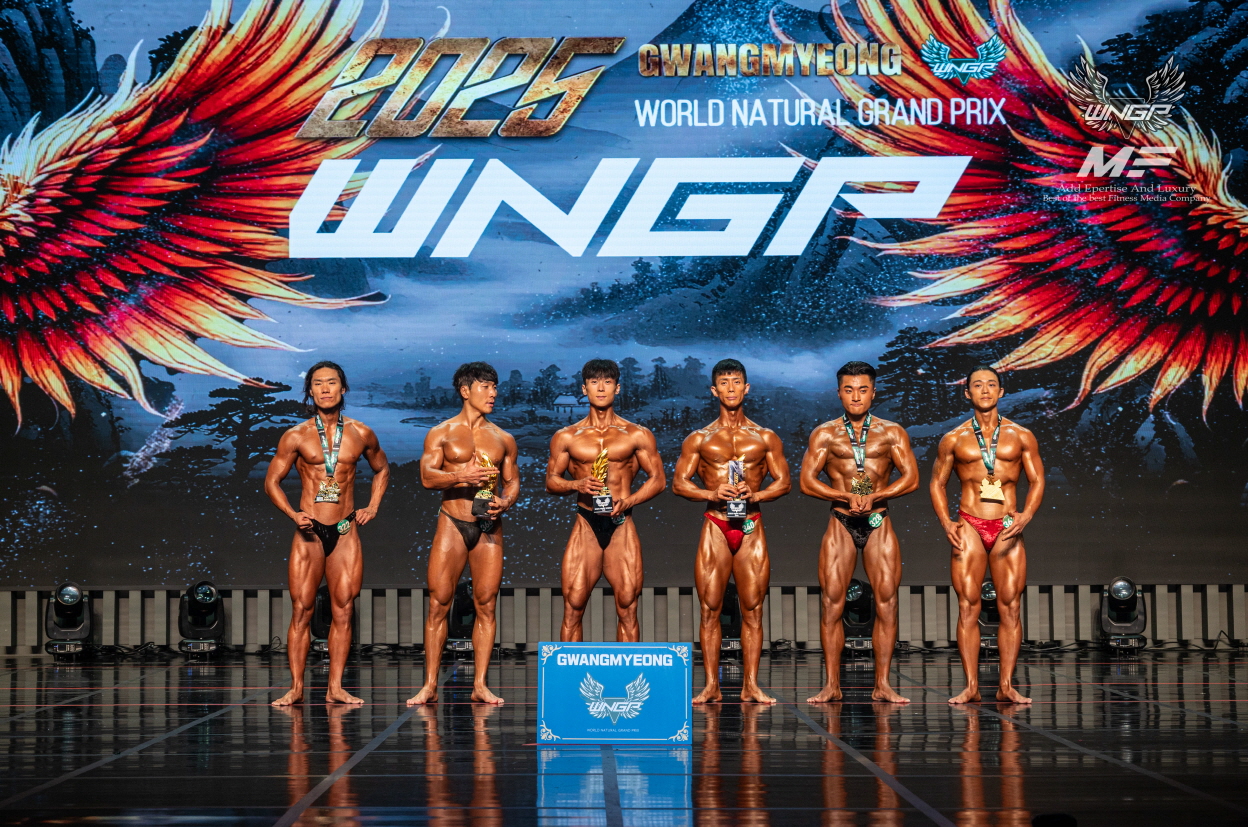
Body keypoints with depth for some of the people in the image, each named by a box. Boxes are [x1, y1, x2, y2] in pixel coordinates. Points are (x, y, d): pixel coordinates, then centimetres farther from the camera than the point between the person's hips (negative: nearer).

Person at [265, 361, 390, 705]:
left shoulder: (361, 434, 6)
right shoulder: (296, 437, 1)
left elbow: (381, 470, 24)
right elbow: (272, 481, 6)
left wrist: (372, 507, 11)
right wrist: (293, 514, -8)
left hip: (346, 531, 2)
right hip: (309, 532, -2)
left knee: (343, 610, 0)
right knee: (301, 610, -3)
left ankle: (335, 687, 4)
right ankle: (296, 687, 1)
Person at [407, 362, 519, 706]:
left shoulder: (503, 439, 13)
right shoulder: (441, 433, 4)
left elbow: (513, 481, 15)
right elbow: (427, 476, -6)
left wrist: (505, 501, -7)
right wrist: (462, 477, -22)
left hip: (489, 527, 2)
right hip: (452, 525, -2)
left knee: (486, 604, 0)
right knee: (438, 603, -4)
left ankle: (480, 685, 6)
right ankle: (430, 685, 1)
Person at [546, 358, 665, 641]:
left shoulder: (637, 435, 7)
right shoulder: (566, 437, 10)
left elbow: (658, 478, 7)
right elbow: (551, 479, 13)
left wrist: (627, 501, -9)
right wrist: (576, 485, -9)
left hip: (622, 526, 0)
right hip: (585, 525, 1)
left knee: (627, 608, -2)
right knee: (573, 607, -3)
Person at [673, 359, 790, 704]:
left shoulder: (765, 438, 10)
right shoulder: (700, 439, 8)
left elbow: (784, 481, 8)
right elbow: (679, 483, 5)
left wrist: (755, 495, -11)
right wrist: (712, 493, -12)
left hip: (751, 528, 0)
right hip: (715, 527, 0)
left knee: (752, 609, 0)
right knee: (710, 609, -2)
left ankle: (750, 685, 4)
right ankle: (711, 685, 2)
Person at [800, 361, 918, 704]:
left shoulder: (892, 432, 8)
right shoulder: (825, 434, 6)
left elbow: (911, 477, -2)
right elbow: (807, 481, -2)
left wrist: (874, 496, -16)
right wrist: (847, 497, -15)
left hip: (879, 524, 0)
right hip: (840, 524, 0)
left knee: (887, 602, -3)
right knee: (832, 602, -4)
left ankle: (882, 685, 2)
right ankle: (832, 685, 2)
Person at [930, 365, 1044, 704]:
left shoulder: (1021, 436, 9)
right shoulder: (954, 439, 9)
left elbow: (1037, 480, 9)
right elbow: (937, 483, 13)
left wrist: (1026, 516, -7)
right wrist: (946, 523, -1)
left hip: (1007, 527, 0)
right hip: (969, 527, 0)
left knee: (1010, 607, -2)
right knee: (968, 607, -4)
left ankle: (1006, 685, 1)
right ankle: (971, 686, -1)